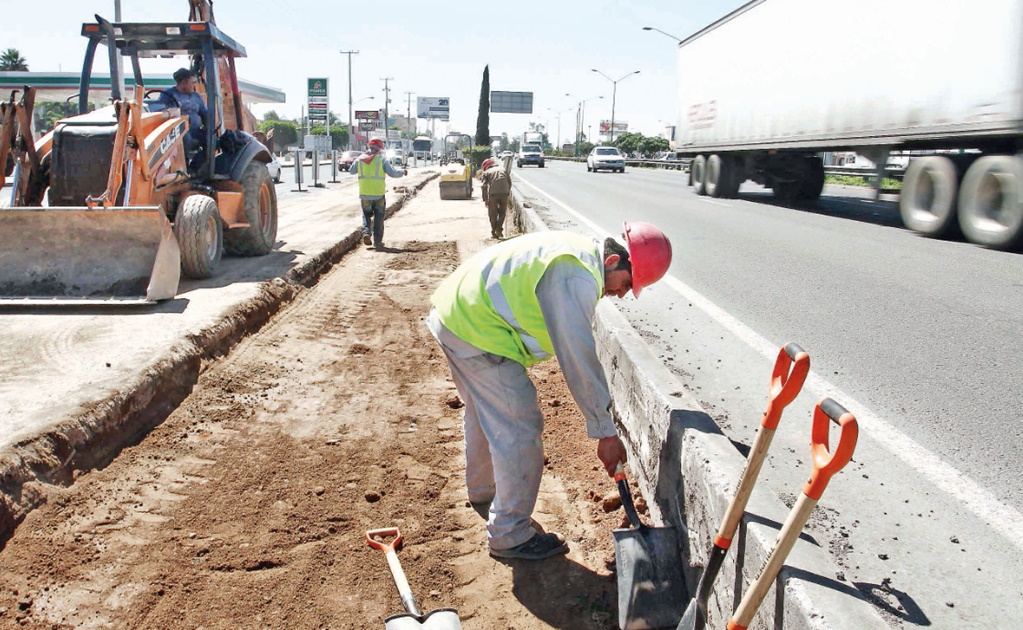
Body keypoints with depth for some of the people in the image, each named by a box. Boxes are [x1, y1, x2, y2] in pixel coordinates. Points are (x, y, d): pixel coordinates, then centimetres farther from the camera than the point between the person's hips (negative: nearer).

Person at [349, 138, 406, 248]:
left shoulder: (360, 158, 5)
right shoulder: (382, 158, -5)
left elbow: (351, 171, 17)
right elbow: (393, 172, -9)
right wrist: (402, 172, 10)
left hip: (364, 193, 2)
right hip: (378, 193, -2)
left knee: (366, 215, 19)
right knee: (378, 217, 9)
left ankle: (366, 232, -4)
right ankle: (377, 241, 8)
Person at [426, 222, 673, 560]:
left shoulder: (575, 250, 10)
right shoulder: (578, 278, -23)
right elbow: (579, 359, -24)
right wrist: (605, 433, -17)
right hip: (478, 330, -11)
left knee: (484, 412, 29)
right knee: (519, 431, -4)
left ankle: (481, 489, 52)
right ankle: (509, 535, 8)